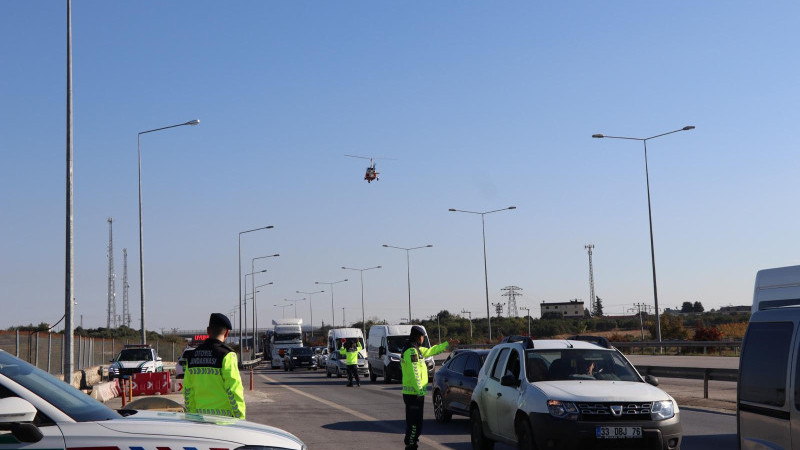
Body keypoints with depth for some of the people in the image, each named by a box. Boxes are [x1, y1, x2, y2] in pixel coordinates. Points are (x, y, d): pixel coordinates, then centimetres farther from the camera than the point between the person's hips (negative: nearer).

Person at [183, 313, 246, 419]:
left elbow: (187, 391, 12)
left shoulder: (193, 355, 9)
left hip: (201, 415, 6)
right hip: (224, 417, -6)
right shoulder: (226, 355, -10)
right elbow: (233, 389, -13)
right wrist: (240, 417, -7)